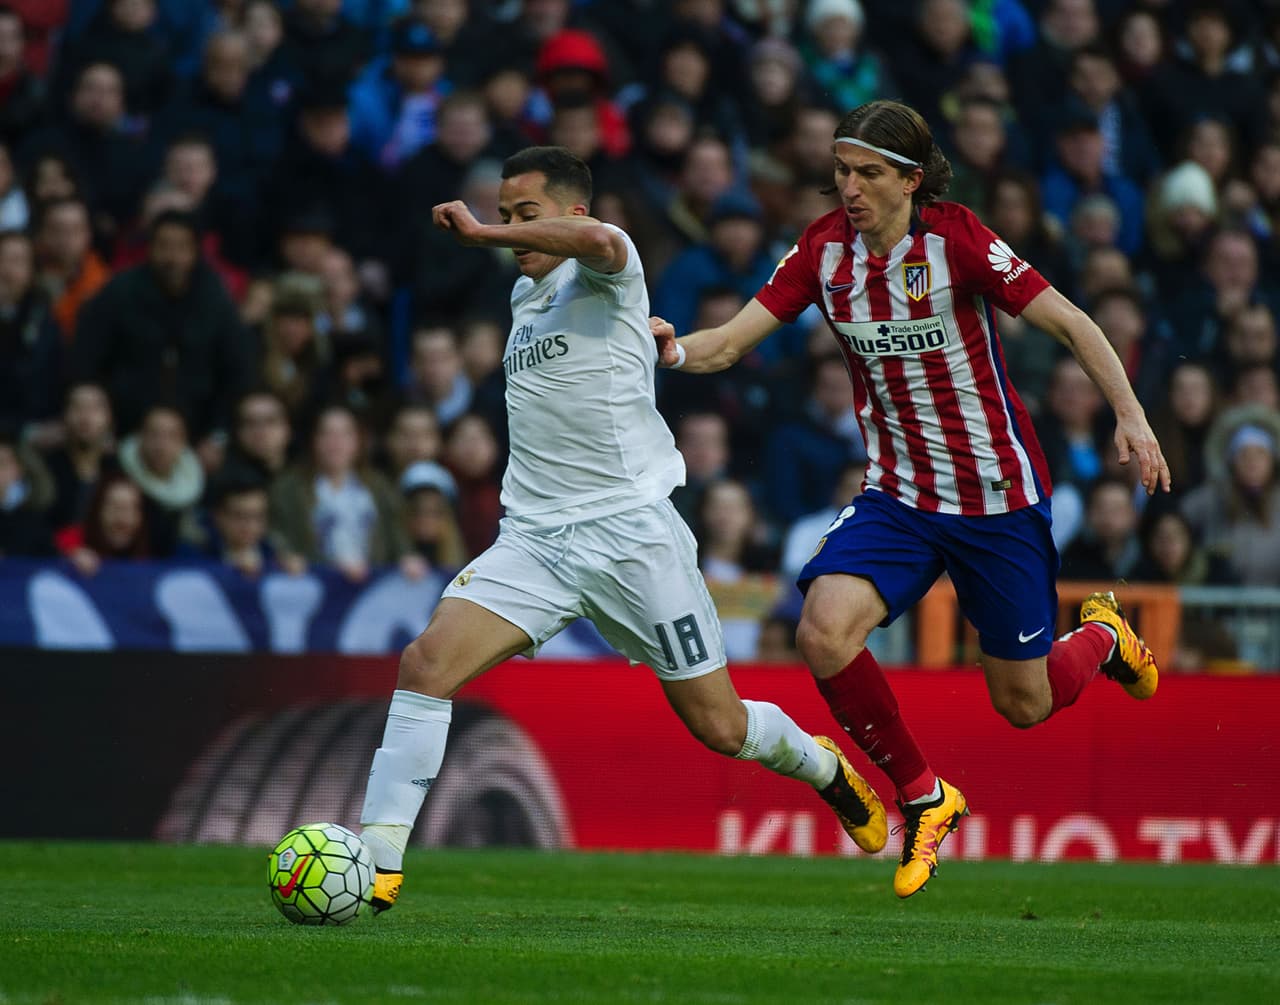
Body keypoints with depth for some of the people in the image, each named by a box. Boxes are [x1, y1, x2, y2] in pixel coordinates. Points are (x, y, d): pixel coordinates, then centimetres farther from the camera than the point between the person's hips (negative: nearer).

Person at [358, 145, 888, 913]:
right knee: (428, 660, -18)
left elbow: (595, 239, -34)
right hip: (534, 538, 6)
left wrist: (479, 233, -30)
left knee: (720, 726, 2)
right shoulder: (526, 294, 17)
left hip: (631, 531, -6)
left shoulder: (607, 274, -7)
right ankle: (380, 865, -19)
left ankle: (824, 767, 35)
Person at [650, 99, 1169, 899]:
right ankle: (925, 799, -2)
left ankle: (1103, 636, 42)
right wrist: (674, 349, -27)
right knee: (824, 632, -23)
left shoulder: (956, 240, -16)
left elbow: (1072, 324, -14)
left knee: (1024, 706, 5)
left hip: (1000, 495, -3)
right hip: (898, 495, 3)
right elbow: (731, 342, -6)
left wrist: (1130, 414, -26)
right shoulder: (825, 249, -4)